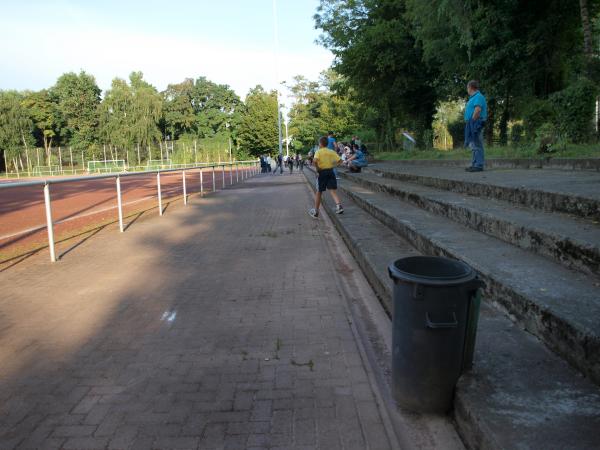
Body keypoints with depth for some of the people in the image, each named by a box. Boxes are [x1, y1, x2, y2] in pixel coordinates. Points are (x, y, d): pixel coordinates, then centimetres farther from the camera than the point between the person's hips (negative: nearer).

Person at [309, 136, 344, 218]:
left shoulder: (319, 151, -6)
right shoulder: (332, 151, 6)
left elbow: (314, 160, -25)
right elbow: (339, 160, 0)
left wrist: (317, 168, -11)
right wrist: (333, 164, 9)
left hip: (322, 172, -3)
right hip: (330, 171, 3)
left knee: (319, 192, 8)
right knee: (333, 191, 4)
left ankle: (315, 212, 16)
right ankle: (339, 205, -19)